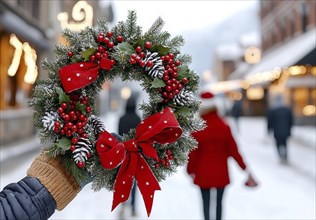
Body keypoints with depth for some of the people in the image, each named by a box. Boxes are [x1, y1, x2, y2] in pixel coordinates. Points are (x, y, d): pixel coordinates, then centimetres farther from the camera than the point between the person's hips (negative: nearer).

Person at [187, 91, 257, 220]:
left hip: (203, 173, -2)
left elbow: (193, 153, -9)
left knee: (206, 203, 8)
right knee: (219, 202, 19)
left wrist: (191, 171, 4)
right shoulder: (224, 127, -6)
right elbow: (233, 150, -4)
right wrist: (246, 169, 5)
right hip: (221, 173, 3)